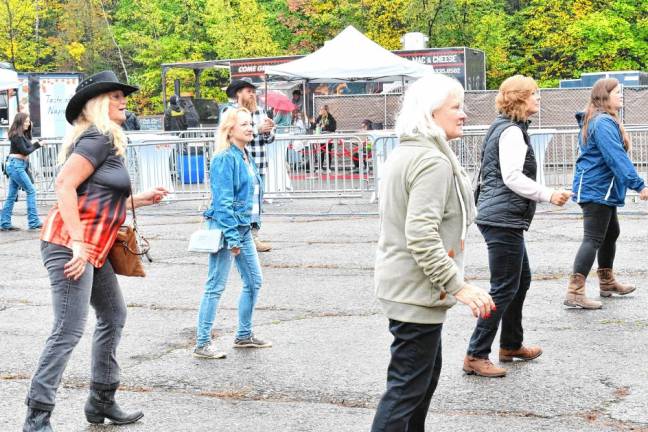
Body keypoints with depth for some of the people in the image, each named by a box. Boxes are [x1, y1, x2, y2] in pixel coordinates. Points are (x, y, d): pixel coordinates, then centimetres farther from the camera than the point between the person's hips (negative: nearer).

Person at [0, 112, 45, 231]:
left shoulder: (23, 135, 16)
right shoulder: (16, 135, -12)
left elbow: (29, 147, 12)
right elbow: (25, 151, -14)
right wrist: (37, 145, -3)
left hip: (18, 166, 10)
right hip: (16, 165, -10)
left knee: (12, 195, 9)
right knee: (31, 191, -7)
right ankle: (33, 222, -7)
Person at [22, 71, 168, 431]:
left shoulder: (109, 142, 20)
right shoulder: (99, 139, -10)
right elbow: (64, 185, -20)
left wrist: (141, 199, 23)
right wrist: (78, 243, -24)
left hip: (92, 249, 11)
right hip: (70, 245, -11)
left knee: (114, 316, 18)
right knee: (69, 330, -11)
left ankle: (102, 402, 28)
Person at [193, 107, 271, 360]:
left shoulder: (246, 157, 12)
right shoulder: (225, 159, -15)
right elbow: (223, 200, -19)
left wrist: (253, 222, 17)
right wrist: (232, 237, -21)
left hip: (244, 227, 9)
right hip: (225, 227, -9)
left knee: (254, 281, 14)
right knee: (216, 286, -4)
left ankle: (244, 336, 27)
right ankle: (202, 344, 2)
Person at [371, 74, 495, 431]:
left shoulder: (404, 153, 12)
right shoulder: (433, 161, -20)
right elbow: (422, 236, -27)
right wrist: (458, 286, -25)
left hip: (399, 281, 11)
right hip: (417, 290, -11)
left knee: (426, 371, 22)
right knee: (407, 386, -5)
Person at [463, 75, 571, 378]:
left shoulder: (502, 128, 18)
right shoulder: (512, 131, -14)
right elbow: (513, 177, -21)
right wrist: (549, 195, -16)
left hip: (500, 218, 11)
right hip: (504, 219, -11)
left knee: (521, 280, 19)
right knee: (504, 288, -6)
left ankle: (511, 346, 30)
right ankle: (475, 356, -3)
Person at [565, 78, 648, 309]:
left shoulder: (598, 121, 15)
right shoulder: (604, 123, -19)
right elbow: (616, 157, -27)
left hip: (599, 188, 11)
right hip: (597, 190, -11)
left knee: (611, 233, 22)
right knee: (593, 239, -13)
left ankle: (607, 282, 35)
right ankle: (575, 292, -17)